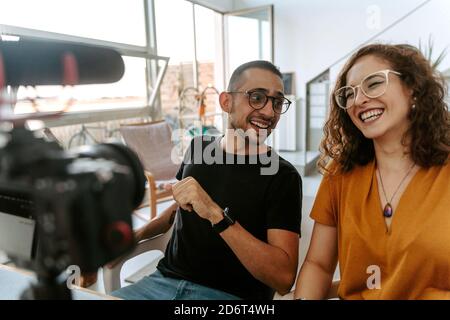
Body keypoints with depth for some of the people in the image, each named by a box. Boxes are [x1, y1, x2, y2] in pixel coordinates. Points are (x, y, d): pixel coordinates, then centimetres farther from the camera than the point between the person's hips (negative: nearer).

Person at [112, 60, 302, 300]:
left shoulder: (282, 176, -12)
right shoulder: (199, 148, 4)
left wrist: (216, 215, -29)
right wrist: (136, 235, 11)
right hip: (164, 280, 4)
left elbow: (284, 278, -21)